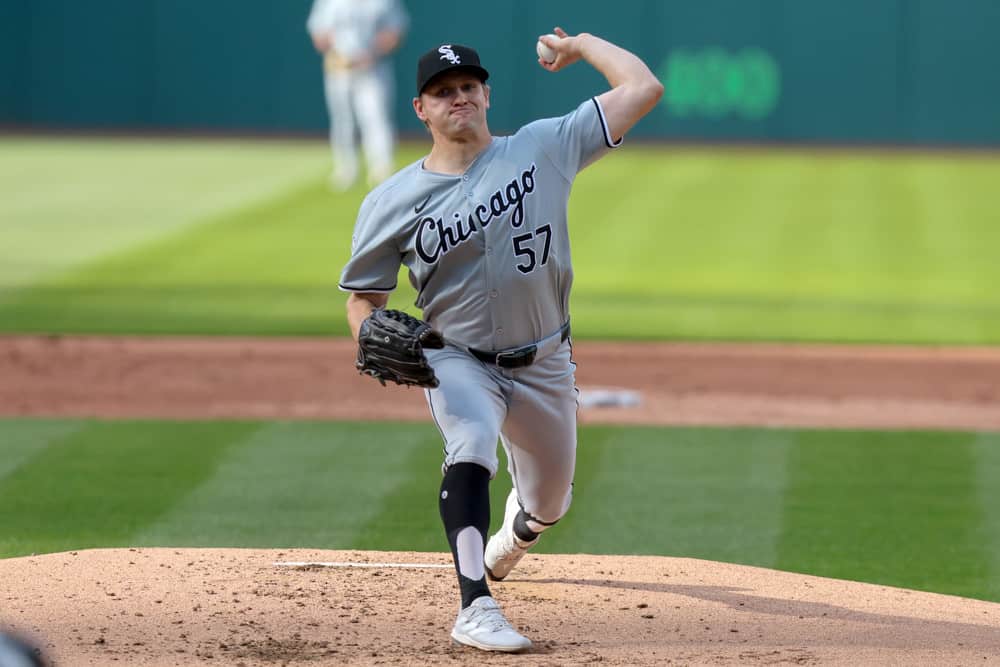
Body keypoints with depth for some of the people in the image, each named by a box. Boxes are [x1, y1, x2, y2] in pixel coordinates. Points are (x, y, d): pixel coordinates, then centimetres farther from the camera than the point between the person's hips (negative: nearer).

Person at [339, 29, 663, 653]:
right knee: (472, 444, -34)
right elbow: (363, 295, 0)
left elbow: (643, 89, -11)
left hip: (545, 363, 2)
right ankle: (476, 608, -39)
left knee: (548, 505, 17)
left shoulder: (543, 148, -8)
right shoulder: (392, 202, -8)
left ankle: (508, 542, 56)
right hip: (457, 361, -2)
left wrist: (581, 44, 1)